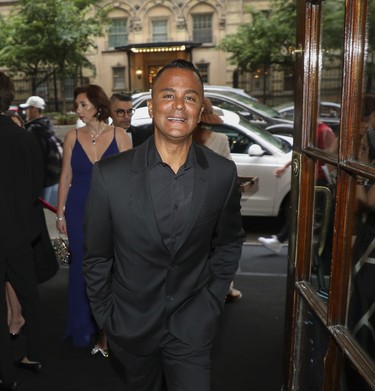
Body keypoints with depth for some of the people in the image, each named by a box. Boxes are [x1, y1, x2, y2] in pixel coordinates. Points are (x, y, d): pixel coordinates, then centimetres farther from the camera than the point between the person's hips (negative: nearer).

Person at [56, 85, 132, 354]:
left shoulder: (118, 135, -3)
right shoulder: (72, 137, 2)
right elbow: (66, 177, 5)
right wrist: (60, 213, 4)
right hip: (79, 211, 2)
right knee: (84, 268, 10)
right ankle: (87, 326, 30)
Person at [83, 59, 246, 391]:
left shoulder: (223, 174, -11)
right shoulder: (110, 175, -15)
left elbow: (229, 243, 4)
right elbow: (97, 257, -4)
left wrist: (212, 302, 2)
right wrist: (106, 316, 0)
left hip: (193, 327, 0)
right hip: (132, 325, 1)